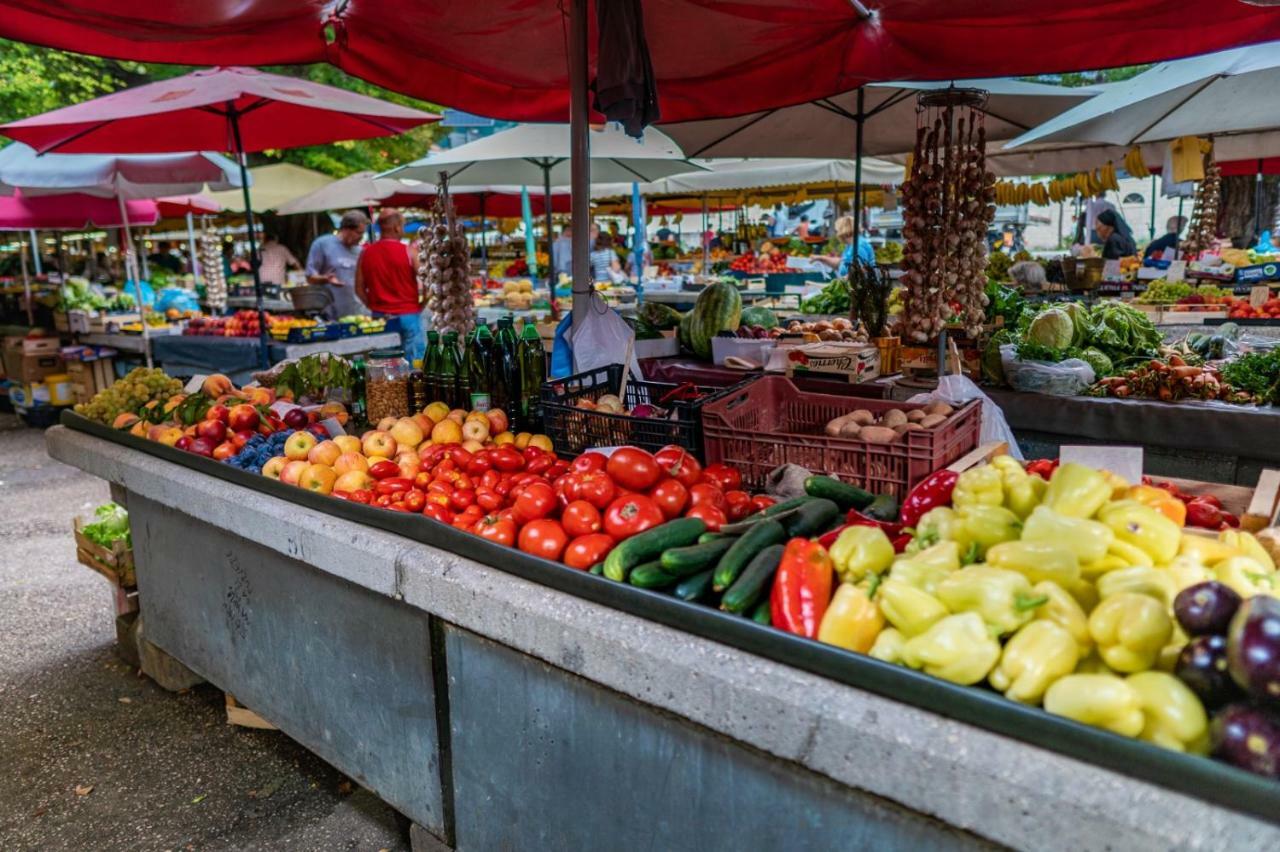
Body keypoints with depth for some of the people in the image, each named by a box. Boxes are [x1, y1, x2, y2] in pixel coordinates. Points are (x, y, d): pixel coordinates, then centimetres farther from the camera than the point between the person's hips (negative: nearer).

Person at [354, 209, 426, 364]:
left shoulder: (365, 253, 3)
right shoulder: (408, 251, -8)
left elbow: (359, 289, 5)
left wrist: (375, 307, 14)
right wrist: (421, 304, 6)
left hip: (380, 316, 4)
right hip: (408, 314, -4)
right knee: (414, 361, 2)